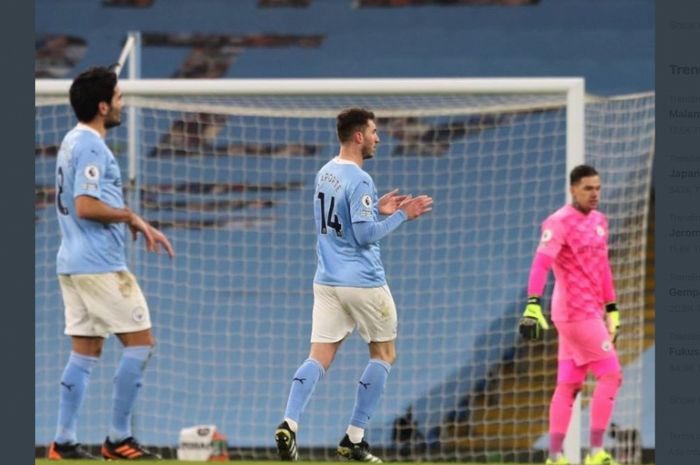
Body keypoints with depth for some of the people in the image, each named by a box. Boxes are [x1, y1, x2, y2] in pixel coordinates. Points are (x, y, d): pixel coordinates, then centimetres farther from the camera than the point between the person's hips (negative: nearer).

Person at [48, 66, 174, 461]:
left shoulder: (75, 142, 16)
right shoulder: (91, 147, -15)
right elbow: (86, 206, -23)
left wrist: (140, 226, 16)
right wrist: (130, 215, -10)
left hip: (74, 264, 10)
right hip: (99, 265, -10)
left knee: (86, 351, 10)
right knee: (140, 342, -4)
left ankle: (64, 441, 7)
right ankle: (119, 438, -2)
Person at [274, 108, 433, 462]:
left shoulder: (324, 174, 9)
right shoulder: (359, 180, -16)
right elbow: (365, 235, -18)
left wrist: (377, 209, 17)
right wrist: (401, 216, -9)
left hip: (327, 281, 7)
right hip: (362, 283, -7)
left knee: (319, 356, 2)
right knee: (384, 354, 11)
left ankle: (289, 423, -20)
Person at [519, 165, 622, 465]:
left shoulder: (599, 221, 15)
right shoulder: (560, 223, -12)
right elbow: (541, 264, -22)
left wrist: (611, 310, 23)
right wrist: (533, 305, -32)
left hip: (591, 312, 8)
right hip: (575, 312, -8)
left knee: (568, 384, 7)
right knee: (610, 374, -10)